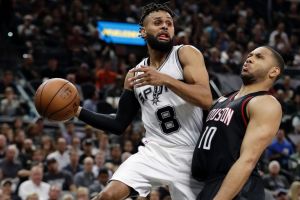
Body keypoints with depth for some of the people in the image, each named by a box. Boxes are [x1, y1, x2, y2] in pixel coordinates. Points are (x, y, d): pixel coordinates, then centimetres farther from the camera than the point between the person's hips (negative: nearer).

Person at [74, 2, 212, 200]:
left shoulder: (186, 54, -4)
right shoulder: (135, 74, 10)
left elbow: (206, 100, -19)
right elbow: (119, 125, 17)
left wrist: (166, 80, -29)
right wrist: (78, 111, 8)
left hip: (190, 154, -3)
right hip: (154, 151, 3)